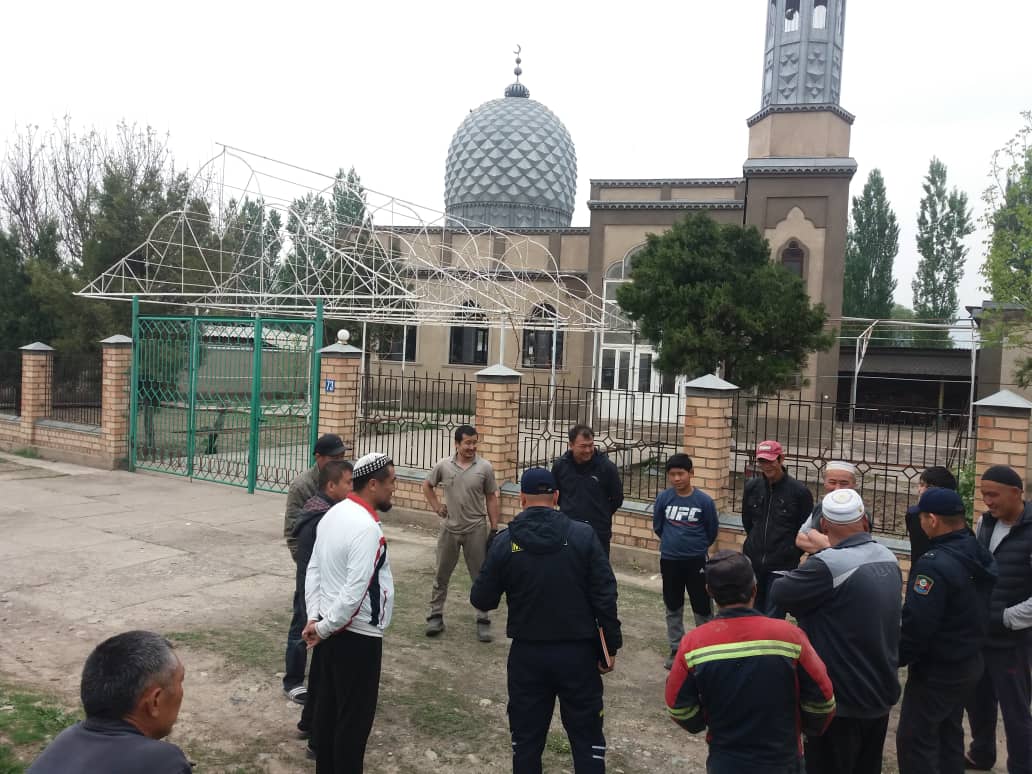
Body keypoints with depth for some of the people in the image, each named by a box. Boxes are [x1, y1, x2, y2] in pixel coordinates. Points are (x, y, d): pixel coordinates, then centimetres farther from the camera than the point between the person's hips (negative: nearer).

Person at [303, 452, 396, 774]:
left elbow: (313, 570, 9)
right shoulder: (367, 529, -24)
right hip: (358, 635, -9)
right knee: (354, 717, 5)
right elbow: (355, 592, -26)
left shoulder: (333, 515, 5)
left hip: (334, 630, 9)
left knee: (327, 706, 19)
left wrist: (314, 618, 5)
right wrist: (323, 627, -14)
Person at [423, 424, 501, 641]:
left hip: (476, 530, -1)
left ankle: (483, 621, 15)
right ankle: (436, 616, 24)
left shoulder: (485, 467, -7)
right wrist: (436, 507, 2)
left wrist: (494, 529, -3)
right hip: (449, 529, 2)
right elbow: (427, 485, 15)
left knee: (481, 577, 4)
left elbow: (491, 499, -1)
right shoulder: (443, 466, -3)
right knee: (441, 575, 11)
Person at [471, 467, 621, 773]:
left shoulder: (505, 542, -7)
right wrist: (610, 647, 1)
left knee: (526, 737, 15)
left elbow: (482, 600, -2)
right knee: (587, 736, 12)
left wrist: (491, 579, 20)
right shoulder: (583, 535, -8)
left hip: (528, 654, 1)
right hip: (578, 652, 0)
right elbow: (605, 597, -9)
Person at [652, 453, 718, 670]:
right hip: (669, 560, 2)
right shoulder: (664, 497, -8)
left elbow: (712, 530, 1)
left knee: (702, 608, 6)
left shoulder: (704, 500, -13)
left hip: (697, 561, -2)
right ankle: (676, 649, 28)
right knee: (673, 608, 14)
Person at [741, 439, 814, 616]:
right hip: (753, 562, 4)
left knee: (773, 616, 0)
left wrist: (792, 553, 2)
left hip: (783, 565, -4)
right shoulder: (752, 487, 1)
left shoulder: (799, 491, -11)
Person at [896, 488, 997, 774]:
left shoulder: (935, 564, -27)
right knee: (949, 733, 22)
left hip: (937, 669, -9)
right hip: (969, 661, 9)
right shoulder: (980, 556, 3)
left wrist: (896, 659, -12)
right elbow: (979, 611, 14)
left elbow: (917, 624, -26)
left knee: (914, 739, 1)